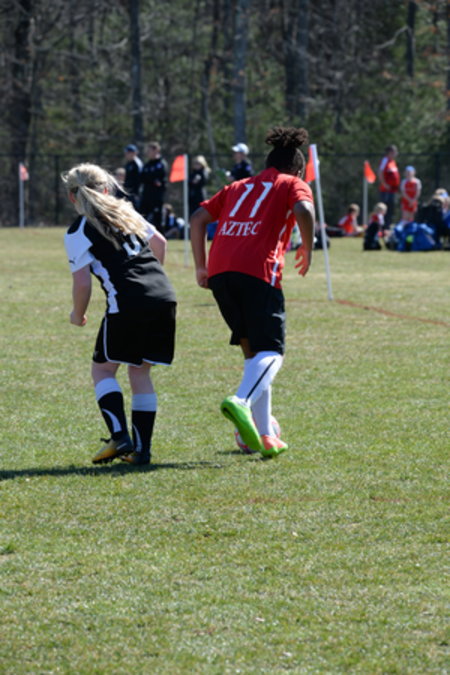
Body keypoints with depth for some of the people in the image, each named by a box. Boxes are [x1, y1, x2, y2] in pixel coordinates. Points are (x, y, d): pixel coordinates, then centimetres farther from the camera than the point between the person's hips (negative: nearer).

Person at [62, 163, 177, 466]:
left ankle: (120, 437, -9)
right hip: (165, 297, 6)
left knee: (103, 369, 9)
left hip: (128, 305, -6)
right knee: (140, 371, 15)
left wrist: (78, 315, 15)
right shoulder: (126, 212, 20)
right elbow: (159, 243, 29)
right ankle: (141, 449, 10)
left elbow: (82, 283, -3)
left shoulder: (78, 232, 1)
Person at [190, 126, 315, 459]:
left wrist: (201, 267, 22)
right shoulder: (294, 185, 14)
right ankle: (241, 401, -38)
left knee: (253, 351, 15)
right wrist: (307, 250, 5)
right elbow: (304, 211, -9)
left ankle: (264, 435, 11)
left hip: (219, 271, 6)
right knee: (271, 352, -8)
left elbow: (198, 218, 21)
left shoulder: (239, 187, 29)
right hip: (258, 270, -6)